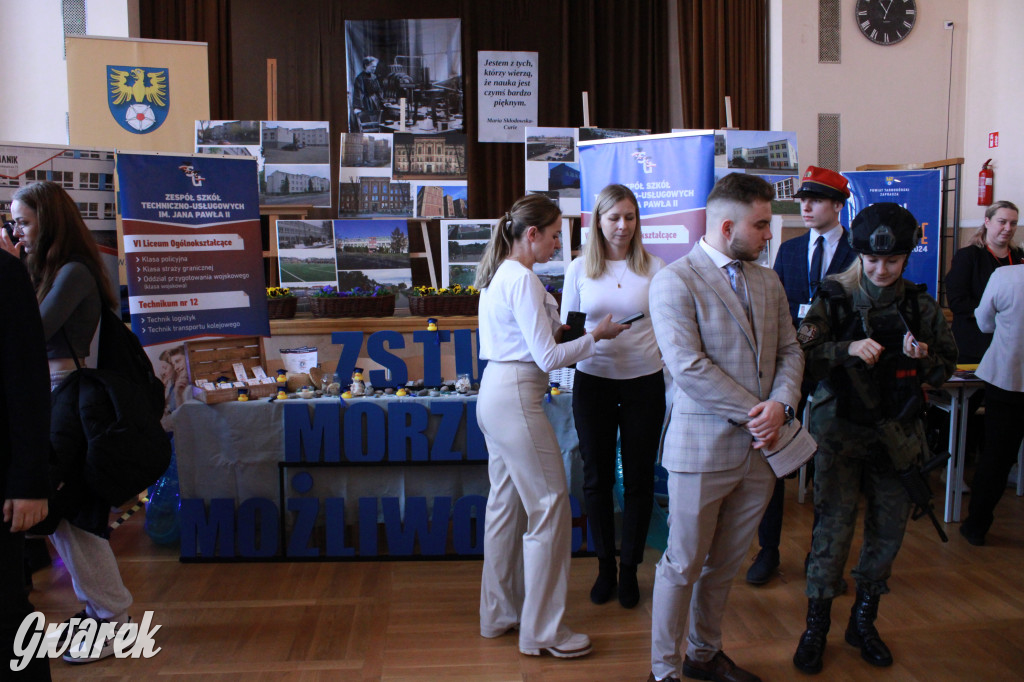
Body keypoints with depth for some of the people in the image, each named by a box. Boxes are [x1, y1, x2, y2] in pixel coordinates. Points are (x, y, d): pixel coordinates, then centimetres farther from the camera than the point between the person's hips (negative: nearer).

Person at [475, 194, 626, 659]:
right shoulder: (523, 279, -16)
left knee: (506, 504, 16)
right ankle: (542, 631, 7)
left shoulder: (497, 275, 14)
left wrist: (555, 331, 12)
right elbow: (548, 358, -17)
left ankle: (499, 614, 29)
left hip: (493, 394, 10)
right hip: (516, 399, -10)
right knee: (550, 506, -2)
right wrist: (597, 336, -6)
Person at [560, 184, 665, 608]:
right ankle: (605, 566, 27)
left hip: (644, 382, -1)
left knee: (638, 477, 8)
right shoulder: (579, 269, 2)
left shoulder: (654, 268, 0)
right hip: (593, 381, 1)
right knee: (596, 477, 10)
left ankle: (629, 569, 24)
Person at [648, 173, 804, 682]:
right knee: (683, 564, 5)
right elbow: (688, 368, -19)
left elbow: (790, 351, 12)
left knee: (726, 562, 18)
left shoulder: (768, 281, 12)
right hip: (703, 446, -6)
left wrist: (780, 404, -8)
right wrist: (754, 412, -16)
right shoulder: (674, 282, -11)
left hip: (760, 447, 7)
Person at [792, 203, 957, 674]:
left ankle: (864, 622, 30)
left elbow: (946, 369, 9)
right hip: (840, 428, -3)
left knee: (889, 530, 10)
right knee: (834, 526, -4)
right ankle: (816, 626, 14)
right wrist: (849, 348, -26)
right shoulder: (835, 299, -4)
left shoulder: (920, 306, 4)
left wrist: (923, 357, -13)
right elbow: (802, 354, -11)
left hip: (895, 435, 3)